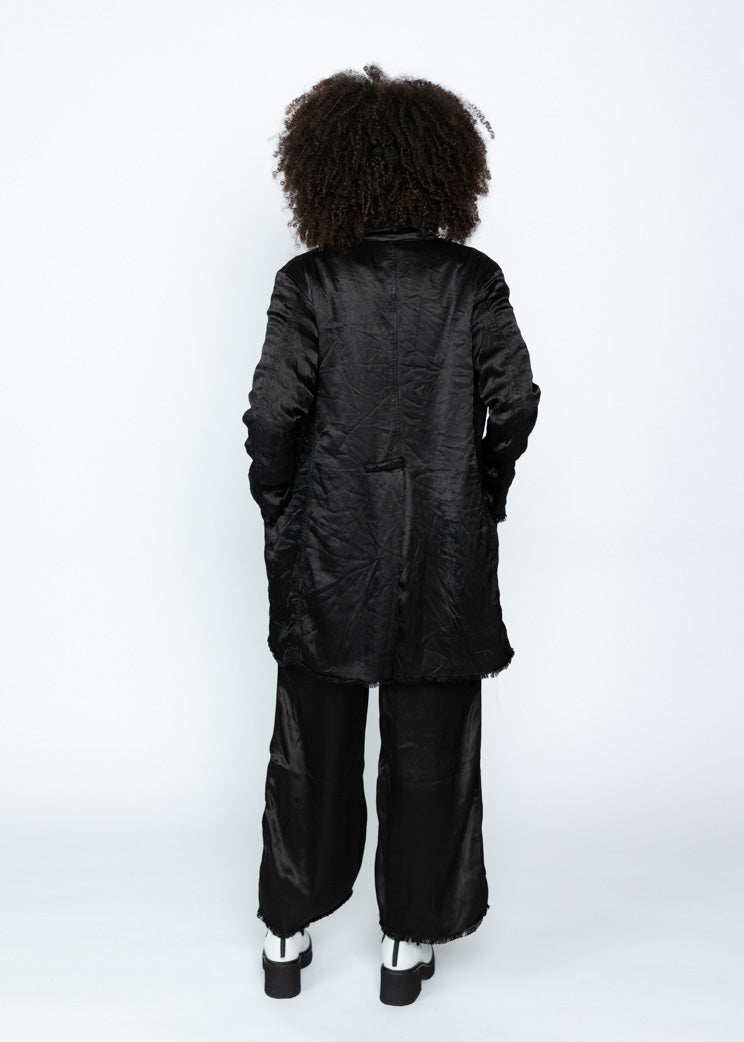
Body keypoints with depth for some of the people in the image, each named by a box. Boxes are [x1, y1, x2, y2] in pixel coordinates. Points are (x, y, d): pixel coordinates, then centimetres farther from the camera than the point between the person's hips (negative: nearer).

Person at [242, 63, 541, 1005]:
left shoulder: (307, 284, -6)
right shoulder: (474, 280, -2)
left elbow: (273, 413, -10)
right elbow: (515, 402, -5)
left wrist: (280, 511, 5)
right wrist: (481, 497, 10)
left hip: (327, 551, 0)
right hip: (447, 554, 1)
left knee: (313, 745, 15)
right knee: (429, 749, 13)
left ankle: (288, 934, 31)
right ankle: (409, 942, 28)